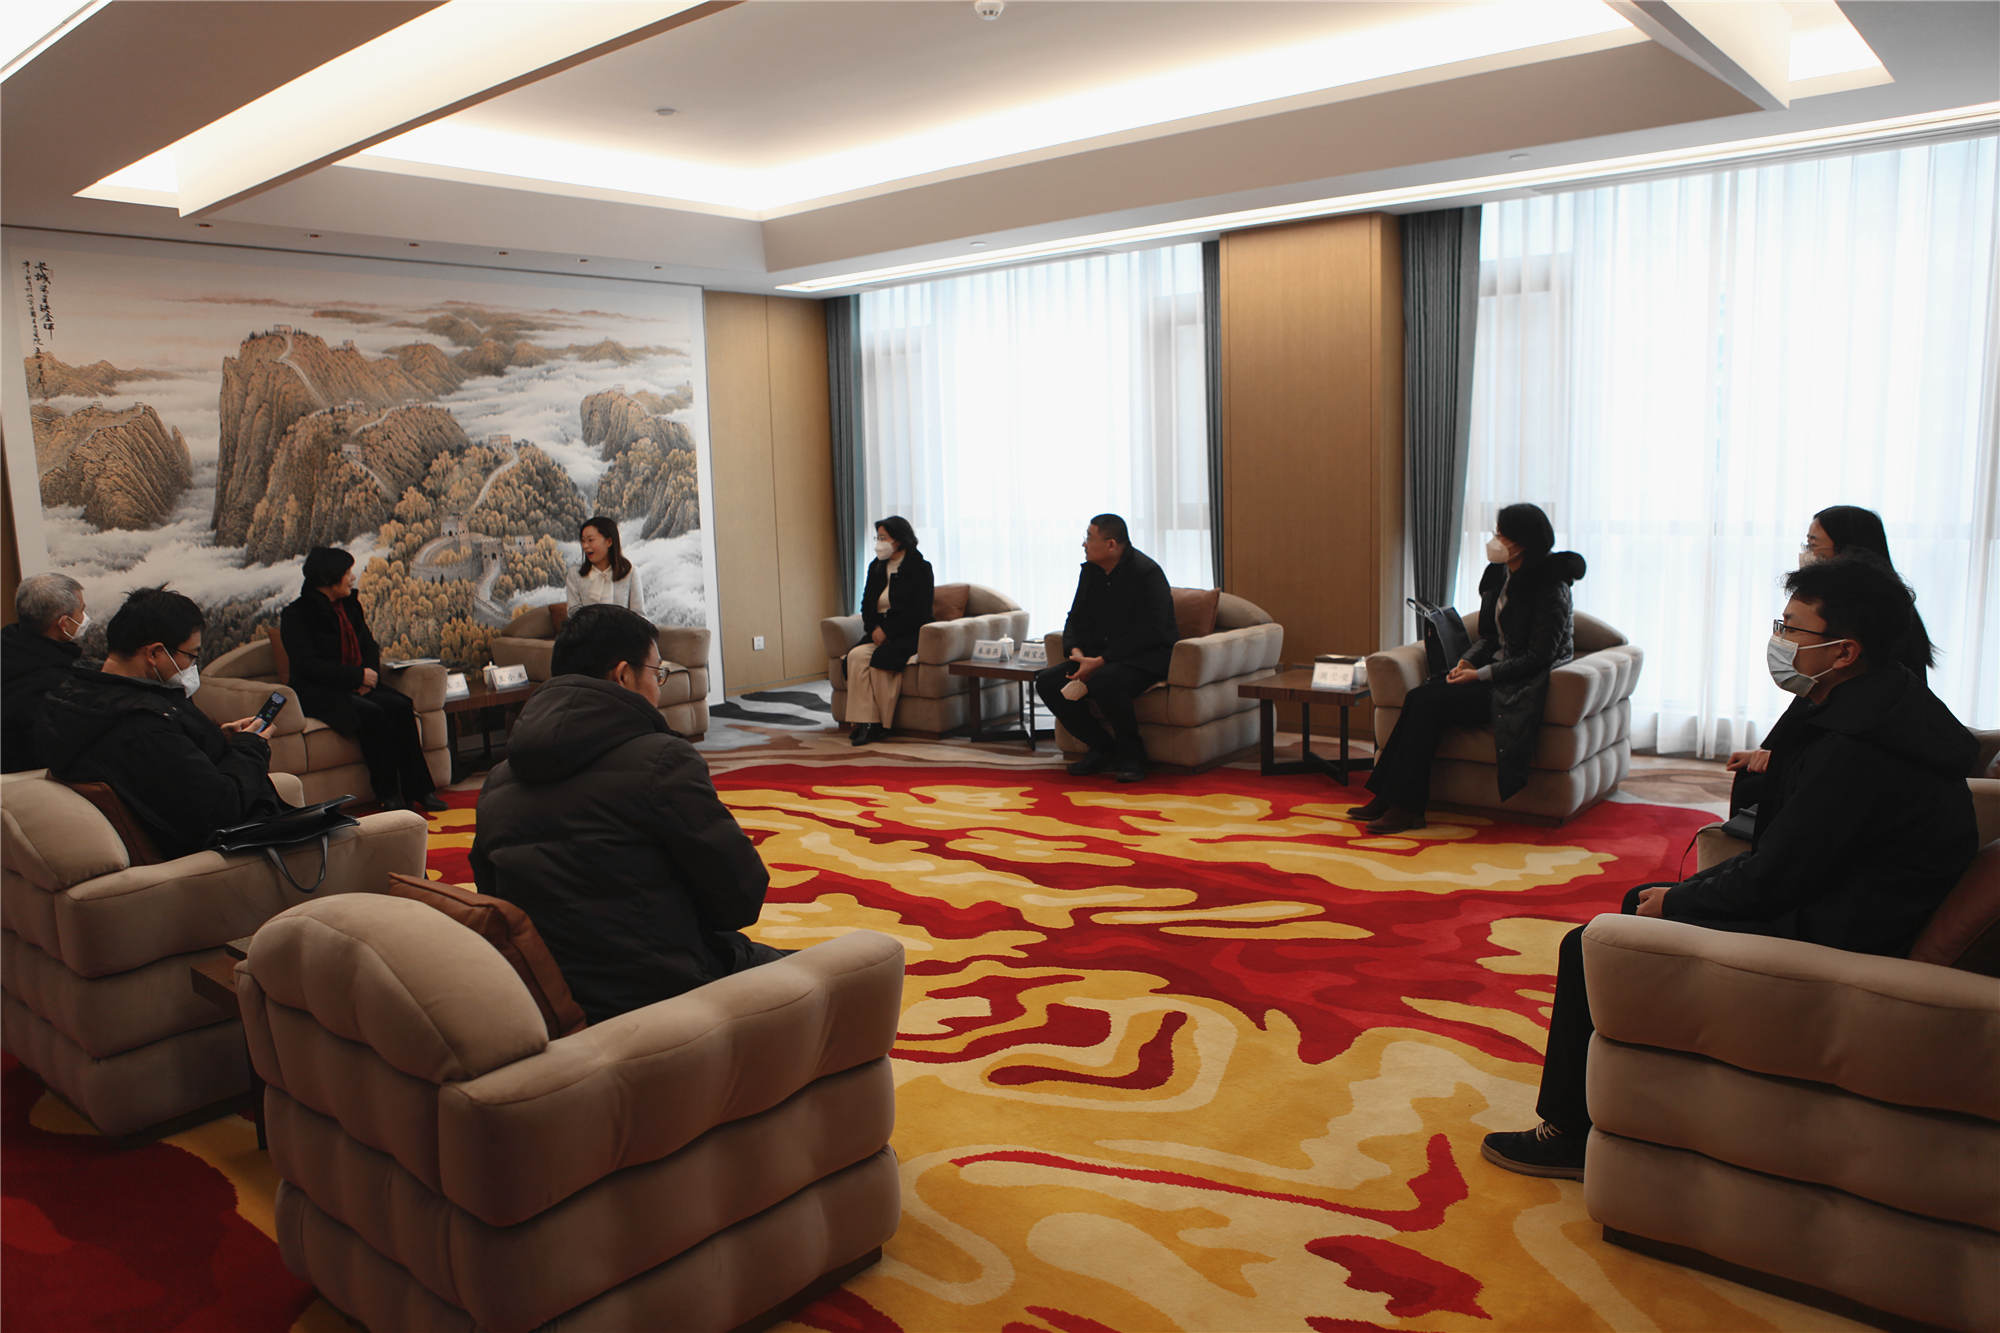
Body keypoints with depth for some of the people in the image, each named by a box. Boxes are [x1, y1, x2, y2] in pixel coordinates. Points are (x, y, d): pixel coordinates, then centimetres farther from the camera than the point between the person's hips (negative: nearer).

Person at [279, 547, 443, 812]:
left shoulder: (350, 606, 14)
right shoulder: (295, 615, -7)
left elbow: (370, 647, 19)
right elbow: (308, 665, -16)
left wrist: (370, 674, -4)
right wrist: (358, 676, -19)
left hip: (358, 685, 6)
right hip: (319, 692, -6)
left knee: (400, 706, -22)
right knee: (371, 713, -32)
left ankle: (419, 789, -21)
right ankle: (387, 794, -22)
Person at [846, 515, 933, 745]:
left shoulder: (920, 568, -5)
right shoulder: (876, 567, 15)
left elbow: (917, 611, -12)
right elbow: (867, 605, 16)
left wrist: (886, 630, -16)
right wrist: (874, 630, -4)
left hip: (910, 634, -6)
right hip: (880, 634, 6)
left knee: (881, 659, -32)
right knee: (856, 655, -24)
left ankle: (882, 725, -18)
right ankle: (865, 721, -27)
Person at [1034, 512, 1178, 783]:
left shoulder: (1146, 573, -16)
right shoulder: (1090, 571, 9)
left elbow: (1148, 633, -22)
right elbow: (1076, 618, 15)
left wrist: (1101, 661, -25)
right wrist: (1075, 651, -8)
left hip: (1146, 658, -8)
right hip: (1101, 656, 8)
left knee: (1103, 681, -38)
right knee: (1047, 682, -11)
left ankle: (1131, 755, -14)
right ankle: (1102, 747, 1)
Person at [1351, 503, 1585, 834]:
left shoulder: (1550, 589, -14)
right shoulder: (1500, 576, 10)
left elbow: (1537, 658, -17)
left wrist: (1481, 675, -19)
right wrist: (1468, 662, -3)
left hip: (1520, 687, -8)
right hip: (1494, 675, 8)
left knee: (1429, 703, -23)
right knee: (1419, 697, -16)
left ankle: (1406, 808, -18)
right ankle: (1388, 798, -16)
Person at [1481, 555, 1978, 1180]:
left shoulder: (1855, 752, -28)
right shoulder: (1884, 703, 6)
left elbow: (1773, 881, -23)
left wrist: (1676, 902, -7)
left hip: (1826, 941, -11)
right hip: (1832, 900, 11)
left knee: (1591, 948, -10)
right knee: (1640, 901, 22)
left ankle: (1570, 1134, 6)